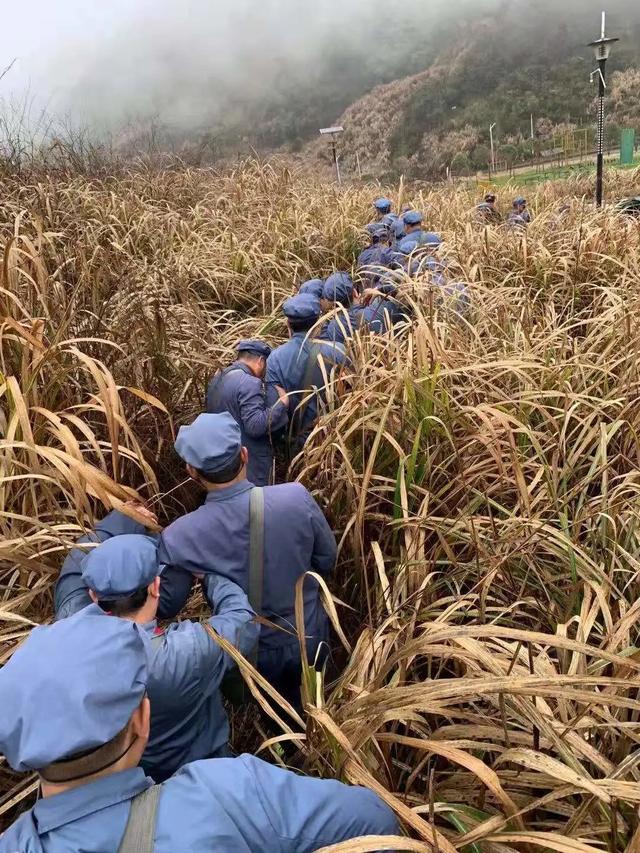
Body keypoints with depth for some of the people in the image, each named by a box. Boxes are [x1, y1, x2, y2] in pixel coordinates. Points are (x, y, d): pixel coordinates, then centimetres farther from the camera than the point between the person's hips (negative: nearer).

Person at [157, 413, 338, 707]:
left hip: (249, 654, -1)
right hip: (308, 639, 1)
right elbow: (327, 561, -10)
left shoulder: (179, 537, -27)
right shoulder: (296, 497, -27)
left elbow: (167, 606, -11)